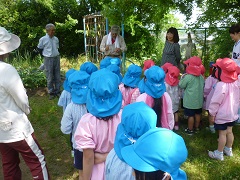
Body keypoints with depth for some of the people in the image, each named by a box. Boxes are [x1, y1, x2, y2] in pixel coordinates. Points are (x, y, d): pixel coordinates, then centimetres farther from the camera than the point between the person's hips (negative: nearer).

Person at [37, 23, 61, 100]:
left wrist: (56, 55, 9)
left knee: (57, 76, 10)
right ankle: (51, 92, 16)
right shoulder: (43, 39, -9)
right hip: (48, 59, -4)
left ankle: (57, 91, 22)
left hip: (57, 58, 4)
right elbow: (39, 49, 4)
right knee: (50, 77, 3)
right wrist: (46, 54, 8)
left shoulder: (56, 39, 1)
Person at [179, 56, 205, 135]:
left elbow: (181, 85, -10)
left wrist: (182, 77, 3)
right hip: (199, 100, 6)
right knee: (198, 114, 18)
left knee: (191, 115, 4)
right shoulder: (201, 77, 0)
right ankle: (197, 128, 33)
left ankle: (190, 130, 16)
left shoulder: (188, 77, -21)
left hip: (190, 101, -6)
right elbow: (203, 86, 12)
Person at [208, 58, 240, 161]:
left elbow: (215, 101, -21)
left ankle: (219, 154, 17)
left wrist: (212, 114, -10)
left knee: (222, 133, 3)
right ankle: (228, 150, 36)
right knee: (229, 131, 19)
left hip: (222, 114, -7)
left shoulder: (221, 85, -27)